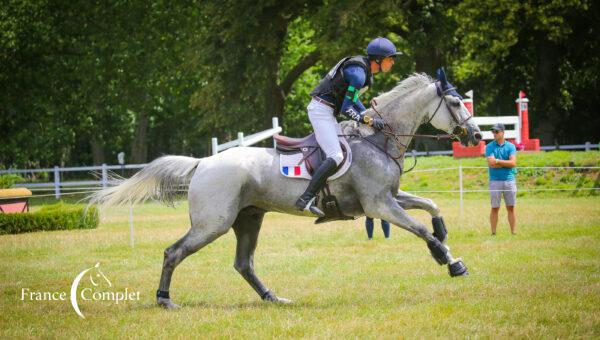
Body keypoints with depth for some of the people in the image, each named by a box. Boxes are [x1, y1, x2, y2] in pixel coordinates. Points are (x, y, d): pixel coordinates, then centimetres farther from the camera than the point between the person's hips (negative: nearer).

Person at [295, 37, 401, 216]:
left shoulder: (365, 69, 10)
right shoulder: (358, 73, -20)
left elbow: (352, 99, 20)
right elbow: (347, 109, -20)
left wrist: (369, 116, 9)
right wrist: (369, 120, -17)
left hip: (328, 112, 11)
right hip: (321, 111, -11)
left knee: (346, 149, 14)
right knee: (336, 157, -21)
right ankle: (305, 199, -25)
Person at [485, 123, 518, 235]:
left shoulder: (511, 146, 6)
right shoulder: (490, 147, 3)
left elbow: (513, 163, -7)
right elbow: (491, 163, -11)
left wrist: (498, 161, -8)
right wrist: (506, 164, -7)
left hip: (509, 180, 1)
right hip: (495, 181, -1)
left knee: (511, 208, 4)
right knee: (495, 208, 0)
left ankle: (514, 232, 6)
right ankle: (493, 233, 3)